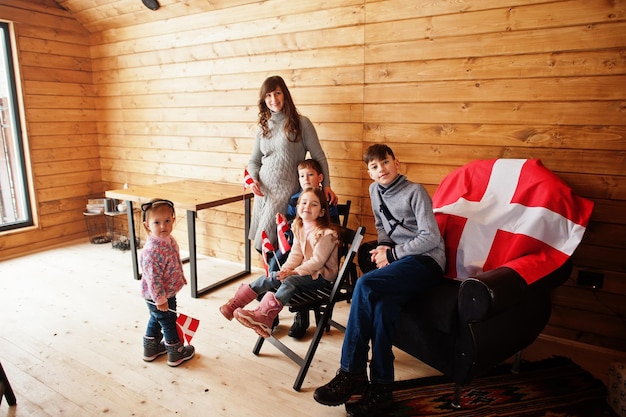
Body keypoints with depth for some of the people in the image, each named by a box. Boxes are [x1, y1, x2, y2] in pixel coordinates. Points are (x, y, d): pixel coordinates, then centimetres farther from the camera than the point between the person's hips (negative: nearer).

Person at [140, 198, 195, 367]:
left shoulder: (170, 240, -4)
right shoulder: (152, 250, -33)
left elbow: (176, 263, 13)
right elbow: (152, 278, -29)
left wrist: (181, 277, 22)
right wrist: (161, 299, -24)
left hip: (161, 295, 9)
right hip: (158, 296, -9)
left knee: (155, 320, 25)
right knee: (169, 323, 10)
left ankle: (151, 348, 46)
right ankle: (176, 353, 30)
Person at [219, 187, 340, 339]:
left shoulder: (326, 234, -17)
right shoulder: (299, 228, 7)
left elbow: (318, 260, -21)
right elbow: (296, 254, 3)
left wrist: (295, 272, -24)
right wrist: (286, 269, -15)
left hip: (322, 275, -7)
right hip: (305, 269, 7)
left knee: (290, 281, -31)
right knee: (271, 277, -9)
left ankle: (264, 316, -41)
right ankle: (235, 303, -6)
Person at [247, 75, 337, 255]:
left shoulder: (300, 123, -5)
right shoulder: (264, 127, 10)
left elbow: (318, 157, -3)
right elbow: (254, 161, 16)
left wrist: (326, 185, -11)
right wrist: (253, 179, -2)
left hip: (285, 190, -6)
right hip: (263, 190, 6)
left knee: (266, 242, -8)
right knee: (259, 239, 10)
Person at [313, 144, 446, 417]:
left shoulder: (415, 192, -8)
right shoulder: (375, 190, 13)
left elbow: (431, 238, -13)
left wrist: (392, 254, -13)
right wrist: (383, 247, 3)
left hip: (426, 260, -6)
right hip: (397, 257, 6)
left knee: (365, 285, -30)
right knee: (382, 306, -28)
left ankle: (351, 374, -20)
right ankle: (380, 388, -19)